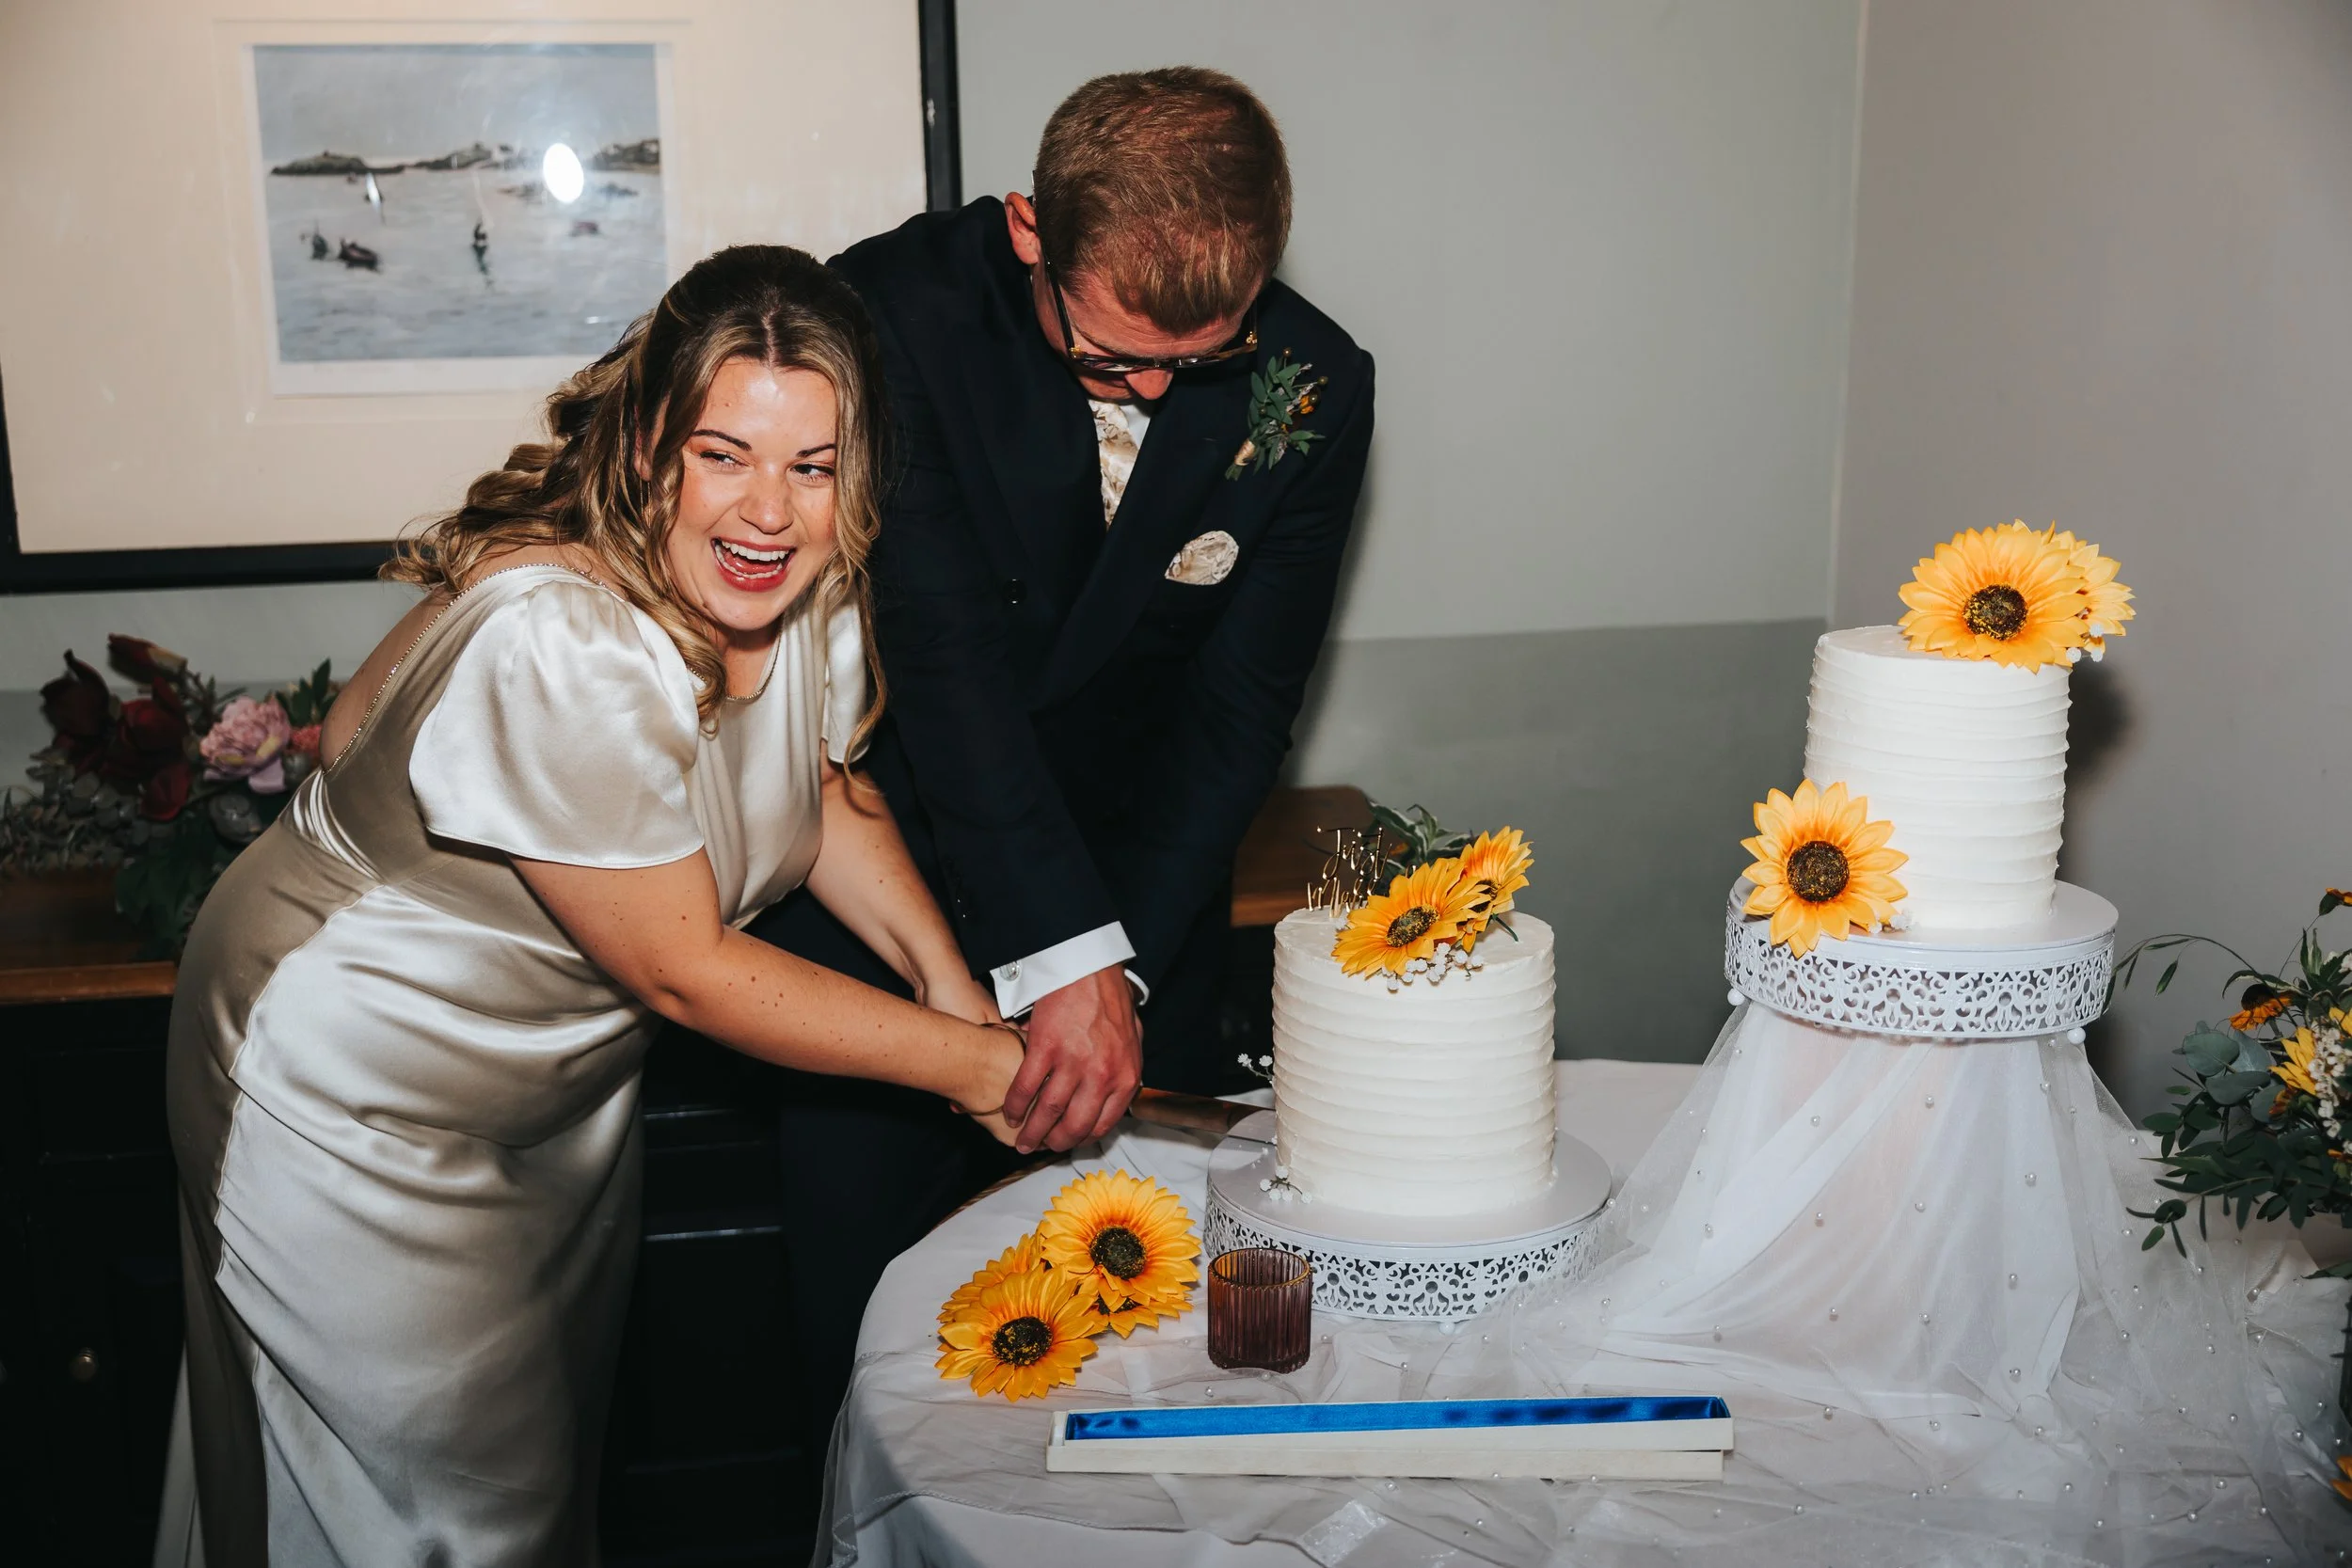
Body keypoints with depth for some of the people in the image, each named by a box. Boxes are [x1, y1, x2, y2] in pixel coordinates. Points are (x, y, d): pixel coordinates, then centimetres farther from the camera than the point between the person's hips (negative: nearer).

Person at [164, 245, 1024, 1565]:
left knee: (567, 1443, 25)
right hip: (362, 1093, -7)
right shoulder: (558, 649, -36)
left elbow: (830, 794, 7)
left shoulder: (812, 591, -12)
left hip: (569, 1074, 8)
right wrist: (973, 1065, -24)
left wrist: (947, 973, -11)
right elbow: (684, 969, -30)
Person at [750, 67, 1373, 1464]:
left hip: (1144, 875, 2)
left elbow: (1238, 708, -12)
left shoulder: (1311, 384, -12)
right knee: (873, 1294, 6)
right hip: (889, 860, -1)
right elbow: (942, 649, -27)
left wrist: (1125, 972, -22)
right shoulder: (897, 312, -21)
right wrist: (1066, 958, -34)